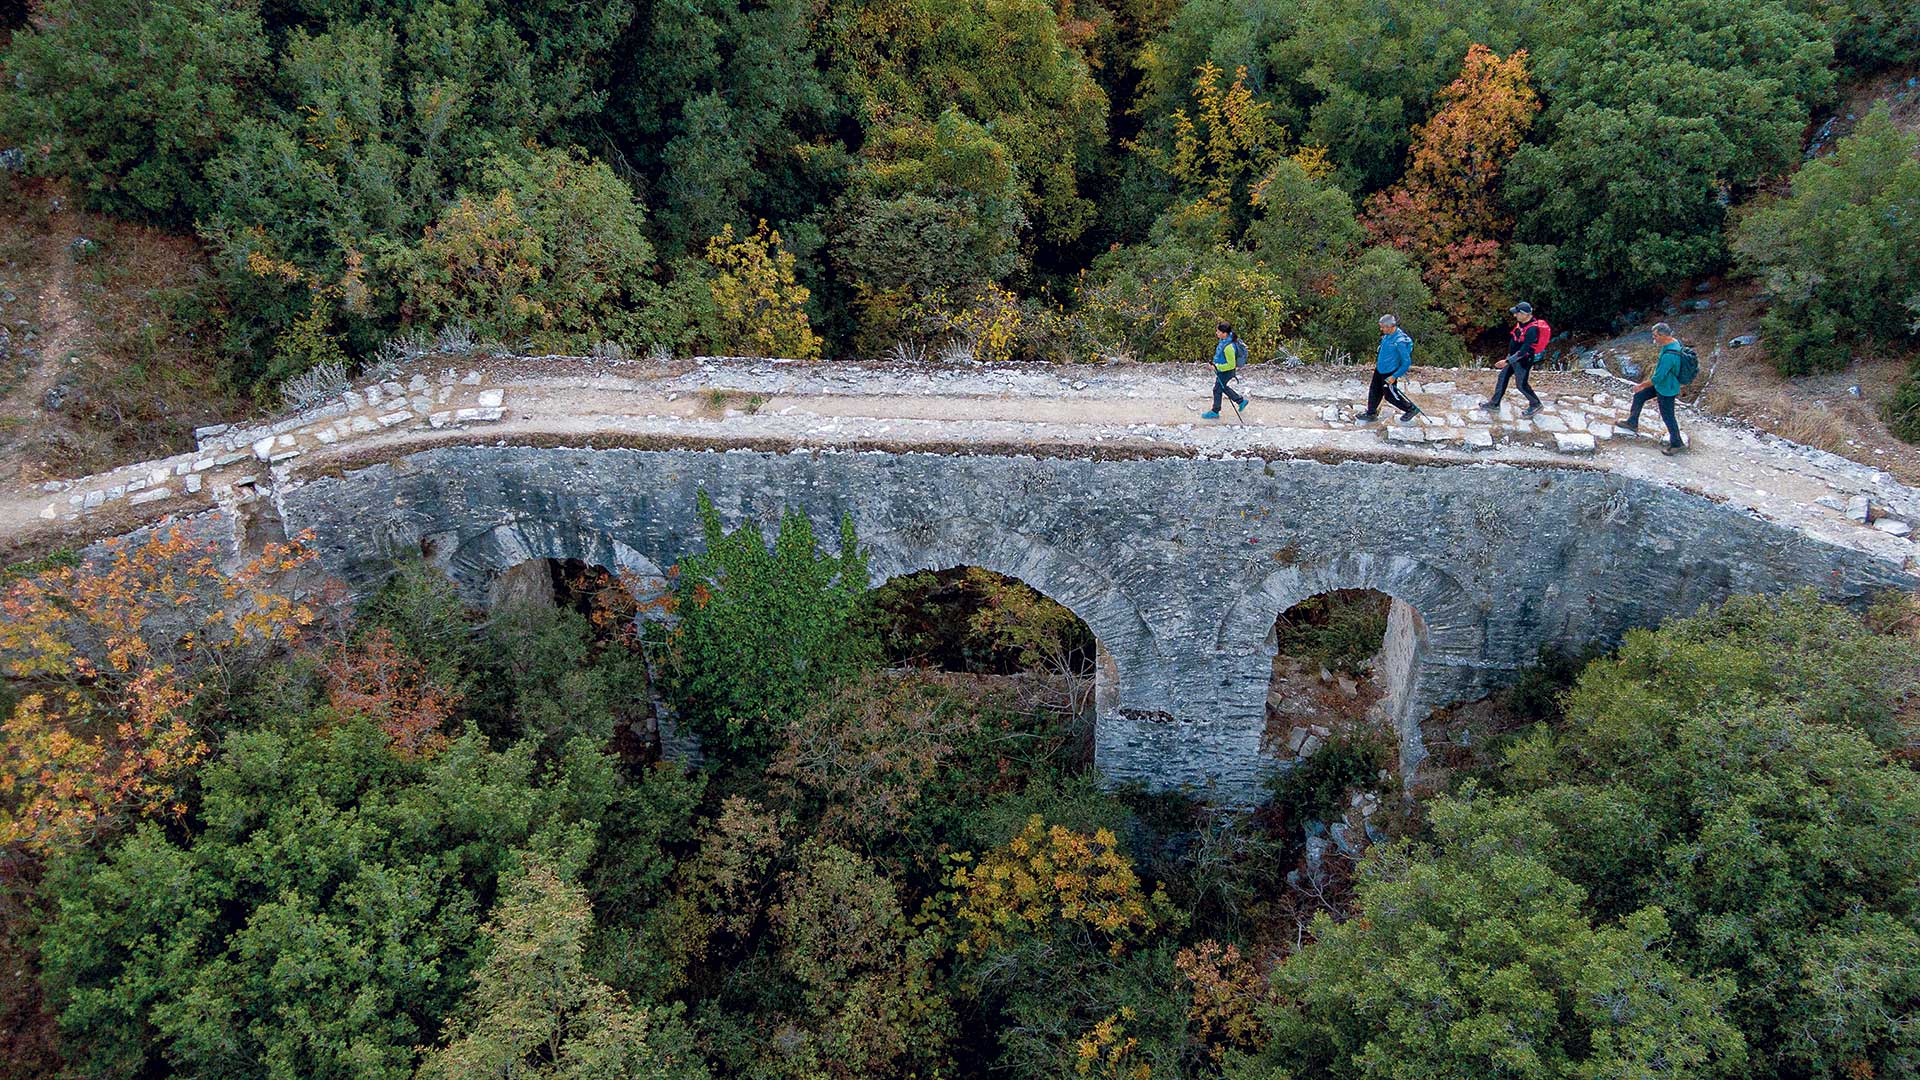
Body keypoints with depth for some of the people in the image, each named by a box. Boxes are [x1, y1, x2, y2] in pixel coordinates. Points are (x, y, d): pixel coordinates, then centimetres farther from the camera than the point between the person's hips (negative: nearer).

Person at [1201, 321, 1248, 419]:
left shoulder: (1229, 347, -36)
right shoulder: (1224, 339, -7)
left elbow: (1231, 365, -29)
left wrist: (1217, 367, -28)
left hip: (1226, 372, -10)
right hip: (1221, 370, 10)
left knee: (1217, 389, 6)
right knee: (1222, 387, 25)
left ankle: (1215, 412, 24)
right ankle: (1241, 401, 39)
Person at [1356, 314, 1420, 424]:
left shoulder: (1400, 341, -31)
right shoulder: (1387, 335, -5)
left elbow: (1407, 362, -25)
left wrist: (1394, 376, -23)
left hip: (1389, 373, -8)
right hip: (1380, 370, 8)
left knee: (1390, 396, 7)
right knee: (1374, 391, 17)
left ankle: (1411, 409, 27)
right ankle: (1371, 414, 35)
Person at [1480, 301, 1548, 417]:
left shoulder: (1532, 329, -31)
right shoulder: (1522, 322, -2)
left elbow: (1524, 350, -31)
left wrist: (1507, 361, -31)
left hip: (1523, 360, -9)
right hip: (1513, 356, 9)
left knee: (1521, 384, 4)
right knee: (1502, 377, 15)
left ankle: (1535, 405, 26)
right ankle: (1494, 403, 28)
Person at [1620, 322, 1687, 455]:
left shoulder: (1669, 355, -37)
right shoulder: (1674, 342, -7)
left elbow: (1658, 378, -30)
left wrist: (1641, 385, -17)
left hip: (1666, 390, -10)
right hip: (1661, 384, 10)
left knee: (1668, 417, 8)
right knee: (1638, 397, 20)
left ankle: (1676, 444, 27)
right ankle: (1632, 423, 38)